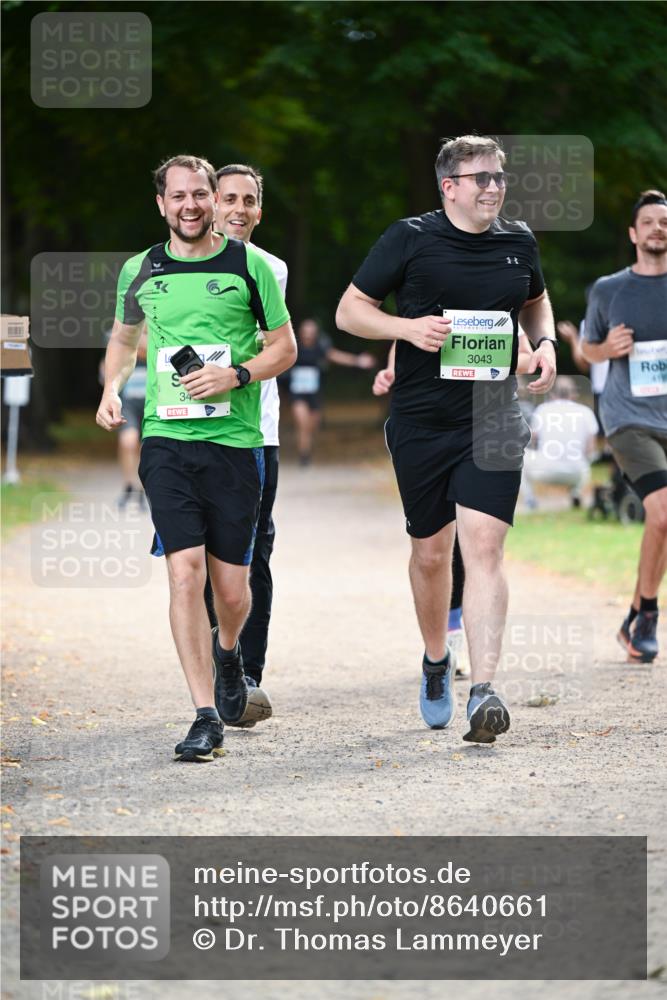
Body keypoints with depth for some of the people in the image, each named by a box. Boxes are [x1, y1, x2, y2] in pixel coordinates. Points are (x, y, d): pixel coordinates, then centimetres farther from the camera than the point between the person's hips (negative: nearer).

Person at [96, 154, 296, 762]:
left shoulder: (249, 265, 1)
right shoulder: (140, 271, 7)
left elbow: (285, 347, 6)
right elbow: (125, 336, 25)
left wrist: (236, 375, -12)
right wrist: (112, 388, 7)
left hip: (235, 442, -1)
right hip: (166, 438, 1)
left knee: (230, 588, 3)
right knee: (185, 571, -13)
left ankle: (228, 650, 40)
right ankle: (206, 717, -9)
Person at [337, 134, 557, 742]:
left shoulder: (518, 242, 7)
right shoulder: (411, 239, -3)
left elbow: (535, 302, 26)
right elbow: (349, 311, 1)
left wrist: (545, 342, 5)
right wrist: (408, 327, -17)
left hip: (493, 424, 1)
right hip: (421, 424, -1)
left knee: (484, 547, -13)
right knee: (431, 553, 9)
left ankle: (484, 692, -18)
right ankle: (437, 662, 35)